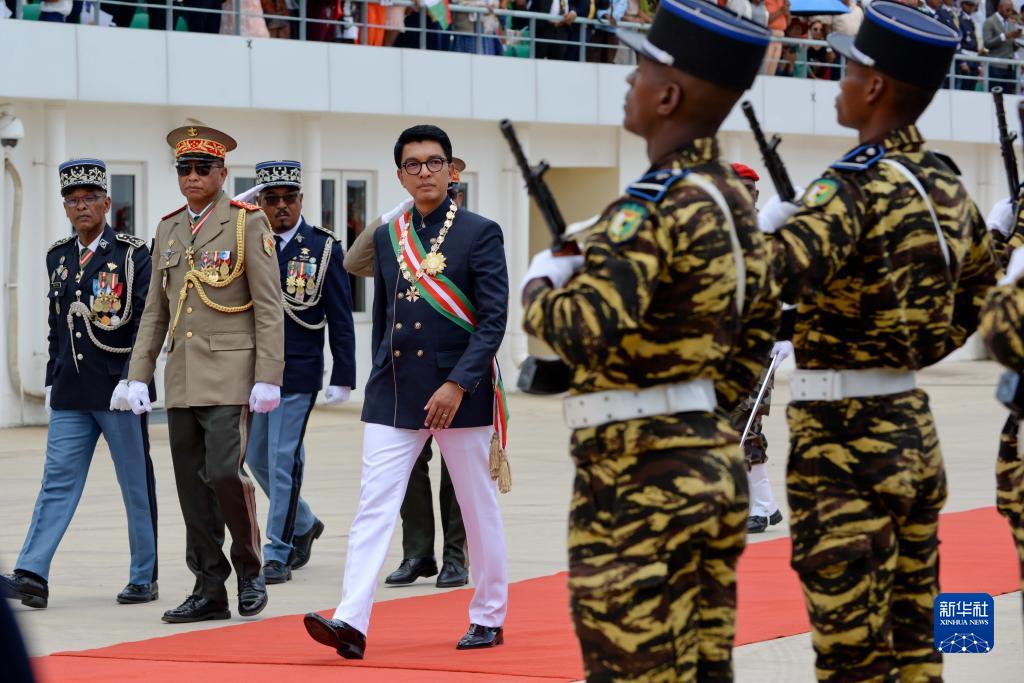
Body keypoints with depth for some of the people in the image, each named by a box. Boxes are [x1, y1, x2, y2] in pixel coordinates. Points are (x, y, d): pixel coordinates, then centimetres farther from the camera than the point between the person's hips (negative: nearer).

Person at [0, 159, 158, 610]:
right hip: (71, 395, 5)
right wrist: (52, 383, 16)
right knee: (57, 481, -2)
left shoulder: (132, 255, -4)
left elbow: (147, 321, -9)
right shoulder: (59, 257, 13)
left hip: (119, 389, -4)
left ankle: (144, 578, 12)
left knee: (136, 486, 4)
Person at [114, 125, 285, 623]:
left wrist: (267, 378, -13)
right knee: (192, 488, 5)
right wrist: (138, 376, 9)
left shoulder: (248, 223, -3)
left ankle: (249, 569, 5)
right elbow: (155, 312, 17)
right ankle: (209, 590, 10)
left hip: (229, 376, -6)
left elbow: (268, 308, -7)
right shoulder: (169, 229, 15)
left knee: (225, 474, -15)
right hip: (181, 379, 6)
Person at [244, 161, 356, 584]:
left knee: (283, 461, -6)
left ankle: (278, 554, 0)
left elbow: (340, 320, -2)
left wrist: (342, 378, -6)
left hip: (298, 373, -4)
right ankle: (303, 524, 33)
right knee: (257, 459, 11)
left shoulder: (323, 248, -2)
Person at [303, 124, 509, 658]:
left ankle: (488, 619, 20)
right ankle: (351, 623, -16)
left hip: (460, 394, -4)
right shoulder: (387, 238, 10)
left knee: (479, 509, 7)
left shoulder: (481, 233, -4)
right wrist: (381, 385, 15)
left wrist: (457, 385, -18)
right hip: (393, 395, 4)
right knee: (374, 504, -8)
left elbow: (494, 319, -10)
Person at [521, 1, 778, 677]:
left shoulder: (654, 204, -18)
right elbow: (759, 329, 20)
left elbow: (587, 329, -28)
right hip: (714, 464, 9)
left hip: (637, 476, -9)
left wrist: (539, 286, -9)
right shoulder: (735, 199, 10)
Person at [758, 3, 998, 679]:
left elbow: (764, 283, -32)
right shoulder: (948, 190, 8)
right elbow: (981, 302, 22)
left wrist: (765, 223, -13)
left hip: (845, 442, -8)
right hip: (916, 430, 8)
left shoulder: (856, 187, -17)